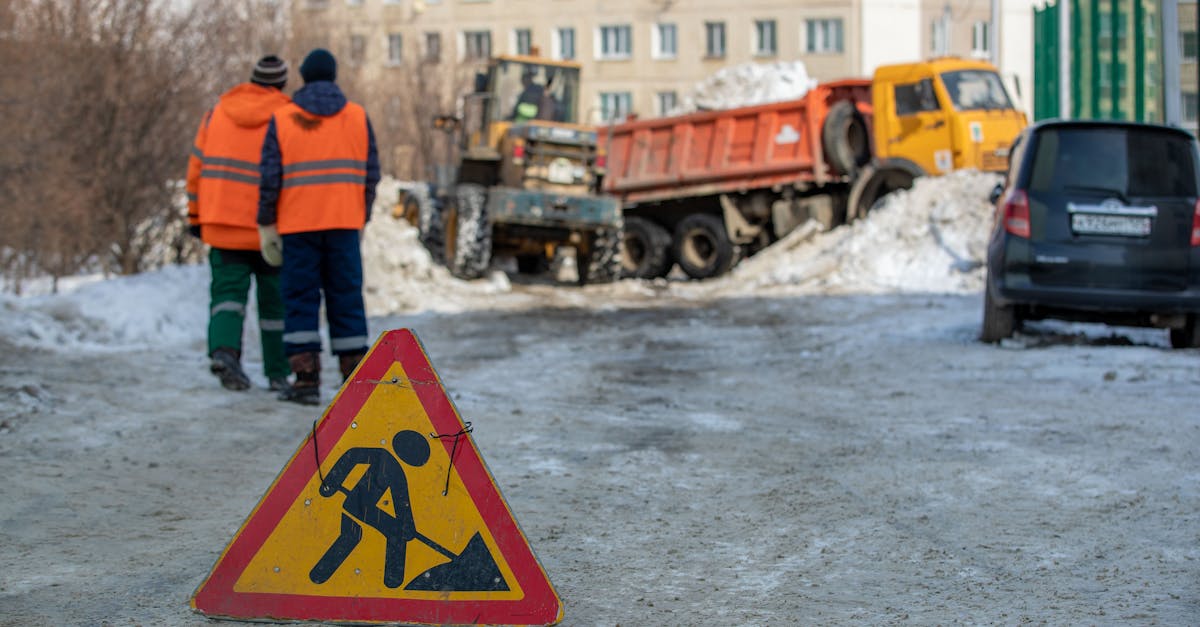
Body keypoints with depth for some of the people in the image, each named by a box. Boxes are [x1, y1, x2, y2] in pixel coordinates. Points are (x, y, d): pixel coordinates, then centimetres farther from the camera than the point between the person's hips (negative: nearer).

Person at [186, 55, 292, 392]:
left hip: (222, 224, 2)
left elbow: (197, 165, 9)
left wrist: (196, 215, 15)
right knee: (274, 298, 9)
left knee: (228, 288, 4)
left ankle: (223, 348, -23)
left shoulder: (218, 111, 6)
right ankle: (278, 373, 15)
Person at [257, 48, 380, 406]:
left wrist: (266, 227, 4)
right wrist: (361, 218, 14)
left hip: (297, 226, -2)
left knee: (301, 299, 3)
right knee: (346, 298, 7)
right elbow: (370, 174, 5)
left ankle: (306, 379, -3)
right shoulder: (358, 116, 6)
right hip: (344, 223, 2)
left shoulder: (282, 119, 1)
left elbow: (270, 178, -3)